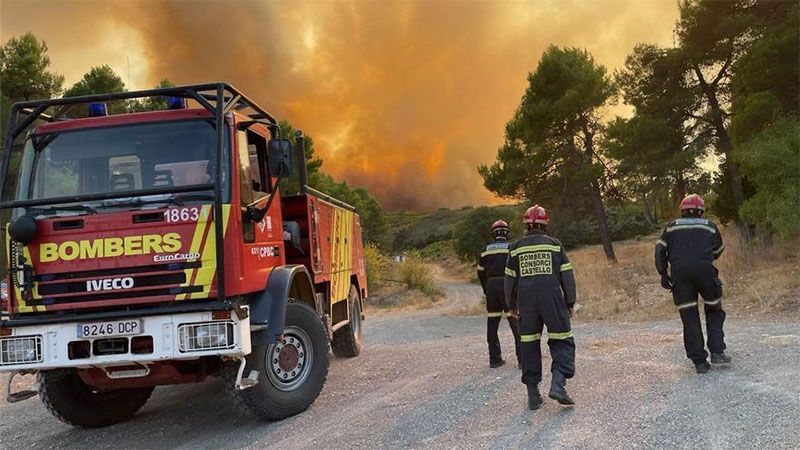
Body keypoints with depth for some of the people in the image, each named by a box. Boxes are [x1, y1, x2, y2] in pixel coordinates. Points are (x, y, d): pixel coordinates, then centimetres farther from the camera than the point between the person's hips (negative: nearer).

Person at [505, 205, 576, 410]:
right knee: (562, 341, 7)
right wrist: (570, 302, 10)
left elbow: (510, 279, 10)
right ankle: (558, 383, -11)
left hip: (526, 303, 2)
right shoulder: (555, 245, 4)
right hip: (553, 301, -2)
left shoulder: (516, 248, 7)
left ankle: (533, 394, 10)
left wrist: (512, 305, 20)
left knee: (529, 345, 8)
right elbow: (567, 276, 3)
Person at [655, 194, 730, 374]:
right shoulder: (709, 226, 16)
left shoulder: (672, 226, 17)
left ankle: (700, 362, 4)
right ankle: (717, 351, 6)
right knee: (714, 311, 18)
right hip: (705, 270, -1)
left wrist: (663, 274, 11)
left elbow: (659, 249, 7)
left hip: (679, 273, 1)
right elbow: (718, 252, 20)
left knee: (689, 318, 4)